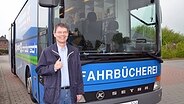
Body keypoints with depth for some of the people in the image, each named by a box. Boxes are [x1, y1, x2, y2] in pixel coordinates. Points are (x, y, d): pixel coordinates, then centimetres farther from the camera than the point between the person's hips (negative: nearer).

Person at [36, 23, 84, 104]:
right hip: (54, 94, -2)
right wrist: (53, 67, -18)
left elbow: (78, 72, 6)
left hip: (71, 93, 3)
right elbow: (39, 70, -1)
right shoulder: (47, 52, -3)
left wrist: (80, 91, 4)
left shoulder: (74, 51, 5)